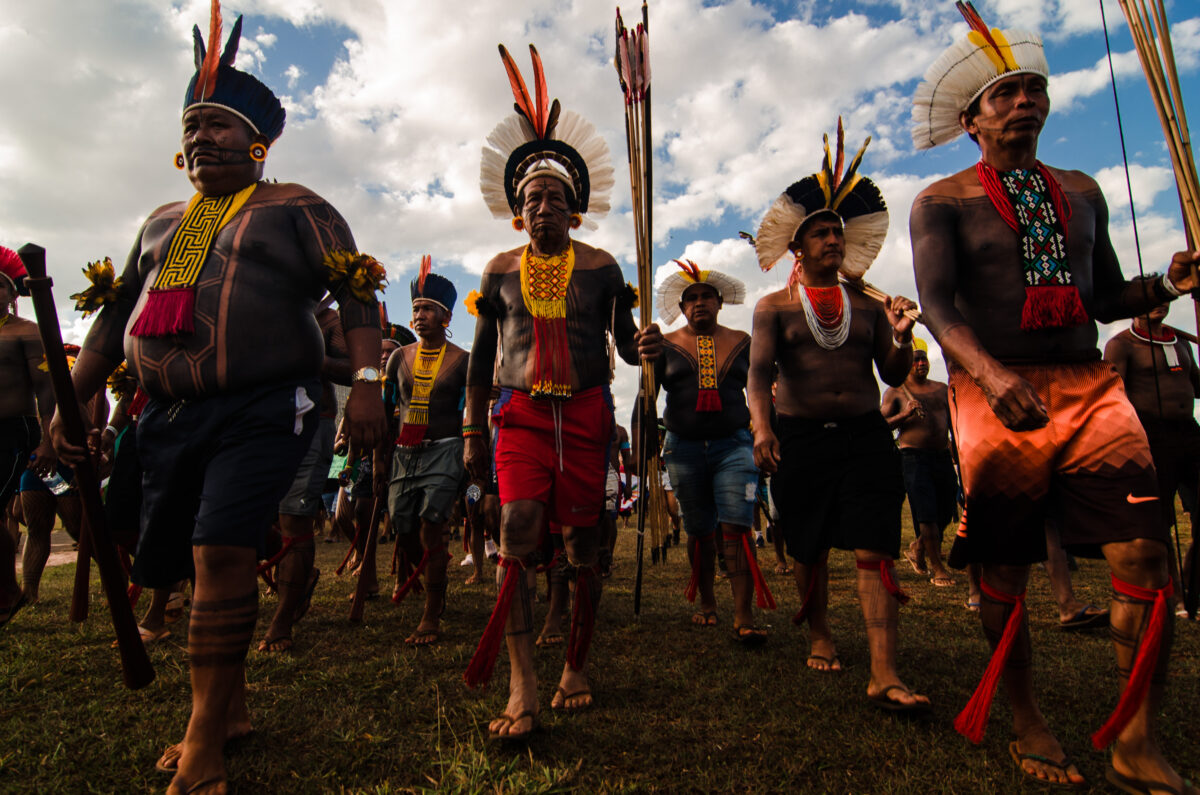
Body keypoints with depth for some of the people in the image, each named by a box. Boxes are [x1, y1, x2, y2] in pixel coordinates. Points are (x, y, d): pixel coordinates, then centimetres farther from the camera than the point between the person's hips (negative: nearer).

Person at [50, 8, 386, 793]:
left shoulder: (295, 210, 4)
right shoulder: (163, 221, 22)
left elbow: (357, 293, -5)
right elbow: (118, 315, 25)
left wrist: (367, 379, -19)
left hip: (264, 412, -6)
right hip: (172, 417, 7)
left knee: (222, 553, -15)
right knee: (202, 563, 11)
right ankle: (231, 706, 30)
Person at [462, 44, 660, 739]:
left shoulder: (601, 267, 8)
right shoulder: (501, 270, 11)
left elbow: (625, 342, 7)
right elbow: (482, 357, 14)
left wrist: (647, 345, -18)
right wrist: (473, 432, 12)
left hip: (586, 409, 0)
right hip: (521, 412, 1)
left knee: (583, 539, 2)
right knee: (519, 526, -16)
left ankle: (577, 668, 19)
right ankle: (523, 686, -10)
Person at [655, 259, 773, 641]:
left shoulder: (742, 342, 9)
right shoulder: (666, 345, 6)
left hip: (734, 444, 0)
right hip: (684, 448, 1)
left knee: (736, 527, -11)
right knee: (699, 531, 8)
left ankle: (744, 616, -7)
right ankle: (706, 603, 25)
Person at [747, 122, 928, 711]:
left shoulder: (868, 307, 13)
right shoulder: (774, 306, 6)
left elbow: (894, 376, 12)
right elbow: (759, 373, -8)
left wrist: (901, 336, -8)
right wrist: (761, 427, -24)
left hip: (866, 434, 2)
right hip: (800, 437, -1)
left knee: (875, 550, -6)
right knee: (808, 549, 10)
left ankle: (883, 675, -4)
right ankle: (819, 634, 33)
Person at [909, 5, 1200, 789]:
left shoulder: (1082, 191, 19)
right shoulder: (942, 203, 3)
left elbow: (1105, 295, 22)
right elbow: (937, 303, -11)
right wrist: (992, 374, -27)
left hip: (1089, 387, 4)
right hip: (993, 395, -4)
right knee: (1004, 569, 2)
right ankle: (1029, 724, 22)